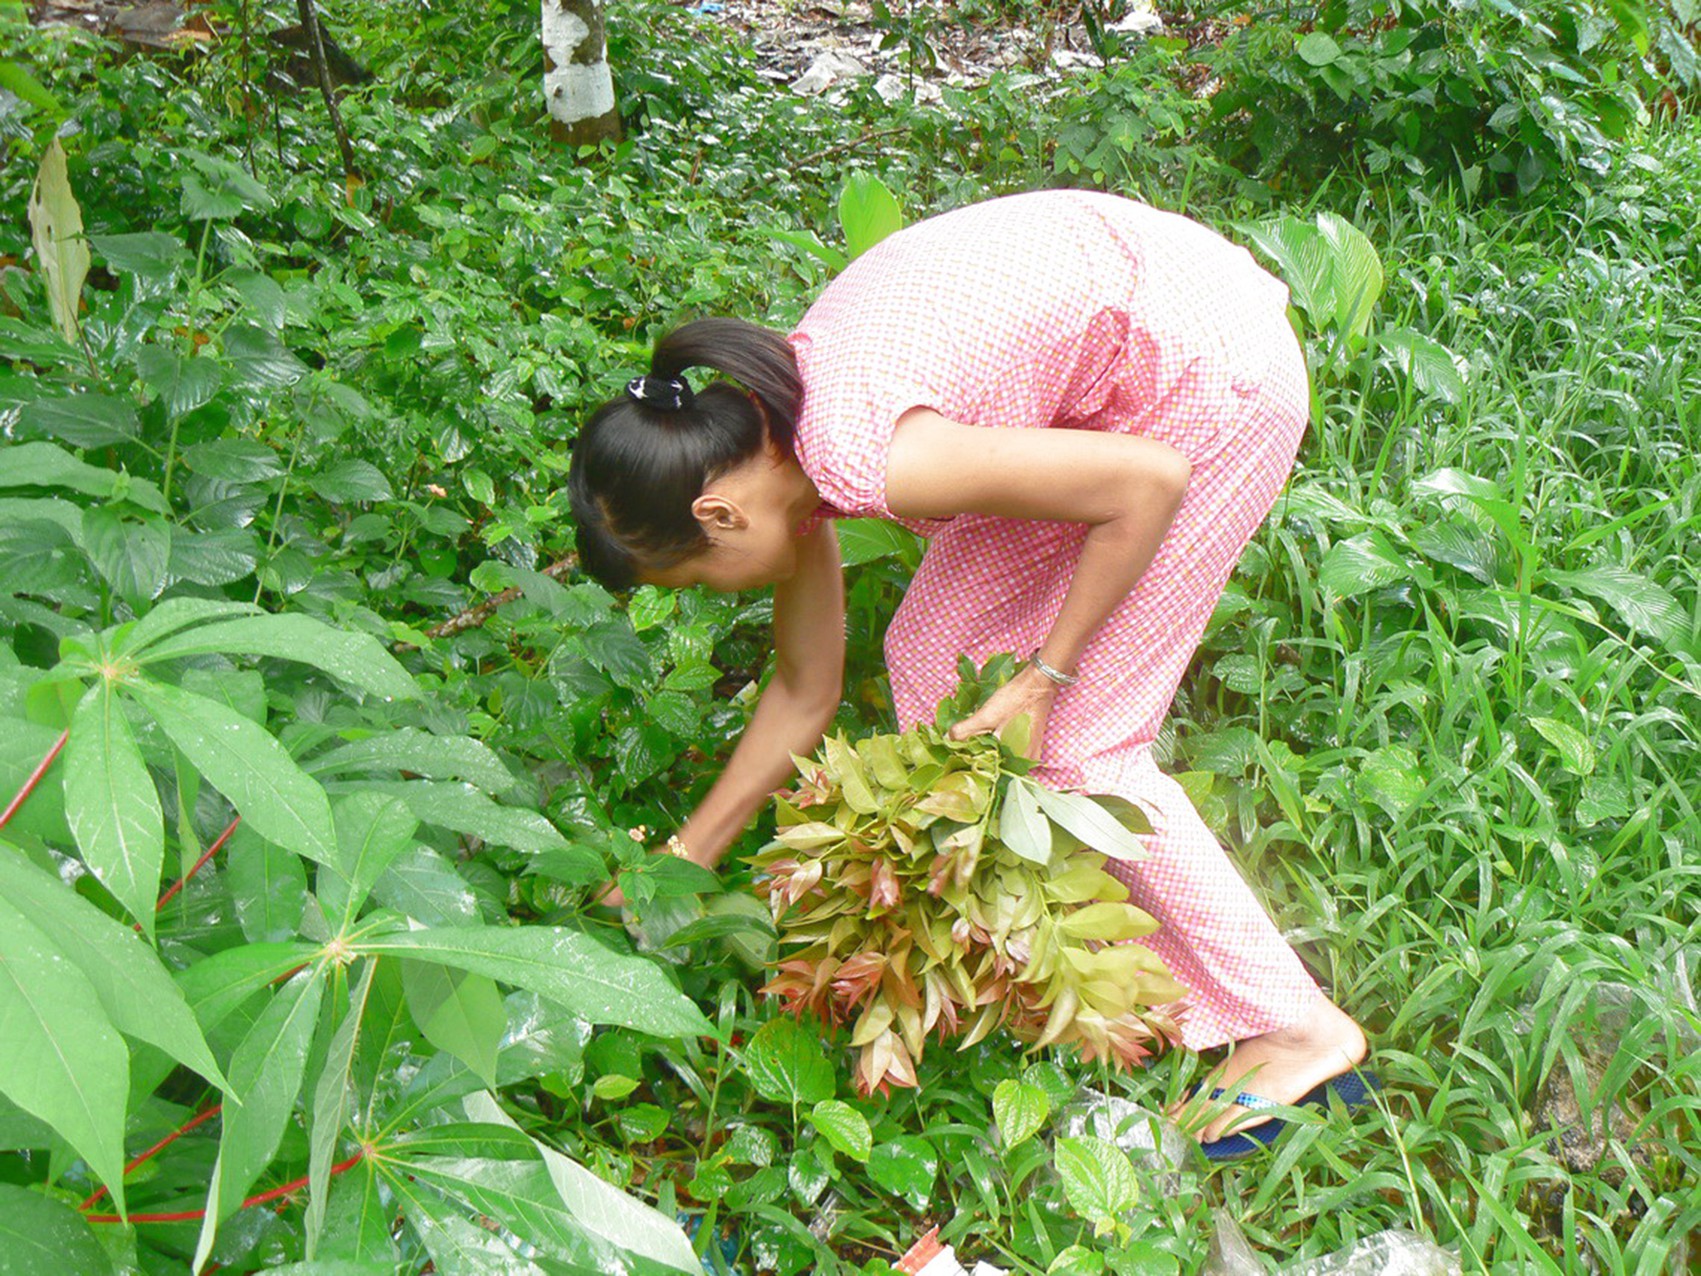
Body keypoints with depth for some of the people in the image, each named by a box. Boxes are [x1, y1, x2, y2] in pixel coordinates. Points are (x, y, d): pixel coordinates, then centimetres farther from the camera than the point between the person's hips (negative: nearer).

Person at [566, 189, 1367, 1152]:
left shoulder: (855, 455, -29)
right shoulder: (774, 441, -1)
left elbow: (1151, 481, -22)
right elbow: (806, 693, 10)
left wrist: (1042, 674, -13)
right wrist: (680, 866, 15)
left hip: (1216, 374, -9)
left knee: (1076, 743, -4)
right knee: (933, 651, 6)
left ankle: (1297, 1026, 10)